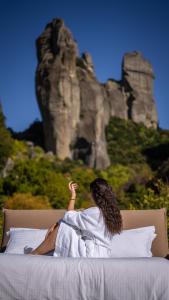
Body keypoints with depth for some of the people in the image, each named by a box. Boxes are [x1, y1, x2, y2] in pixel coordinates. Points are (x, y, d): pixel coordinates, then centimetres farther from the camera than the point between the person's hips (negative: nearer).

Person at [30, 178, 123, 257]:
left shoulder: (95, 212, -22)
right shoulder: (112, 211, 5)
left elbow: (69, 216, -11)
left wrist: (73, 194, -5)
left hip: (90, 255, -9)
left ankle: (33, 255, 5)